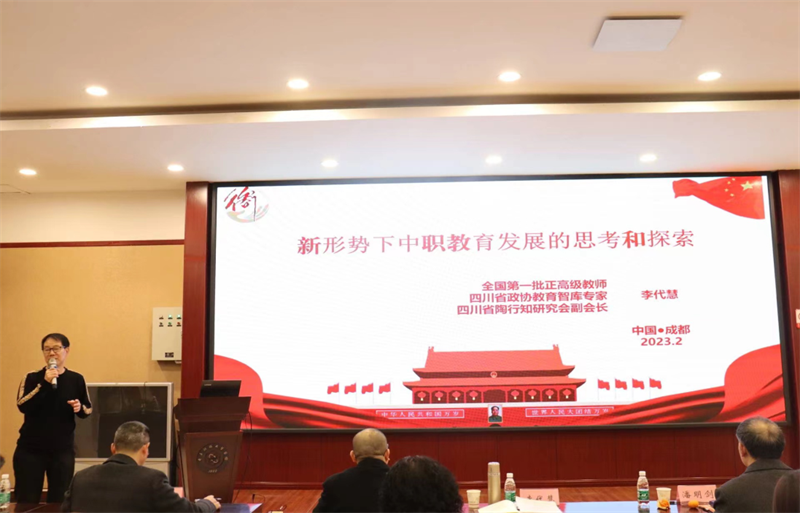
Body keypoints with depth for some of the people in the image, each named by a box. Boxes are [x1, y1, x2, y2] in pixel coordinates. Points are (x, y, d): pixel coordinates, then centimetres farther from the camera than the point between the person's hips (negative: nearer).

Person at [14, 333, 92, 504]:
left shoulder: (76, 379, 1)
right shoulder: (32, 378, -2)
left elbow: (88, 410, 8)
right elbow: (22, 406, -16)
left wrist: (79, 408, -14)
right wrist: (44, 384, -25)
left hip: (63, 450, 1)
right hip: (30, 449, -1)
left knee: (59, 500, 7)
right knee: (27, 500, 5)